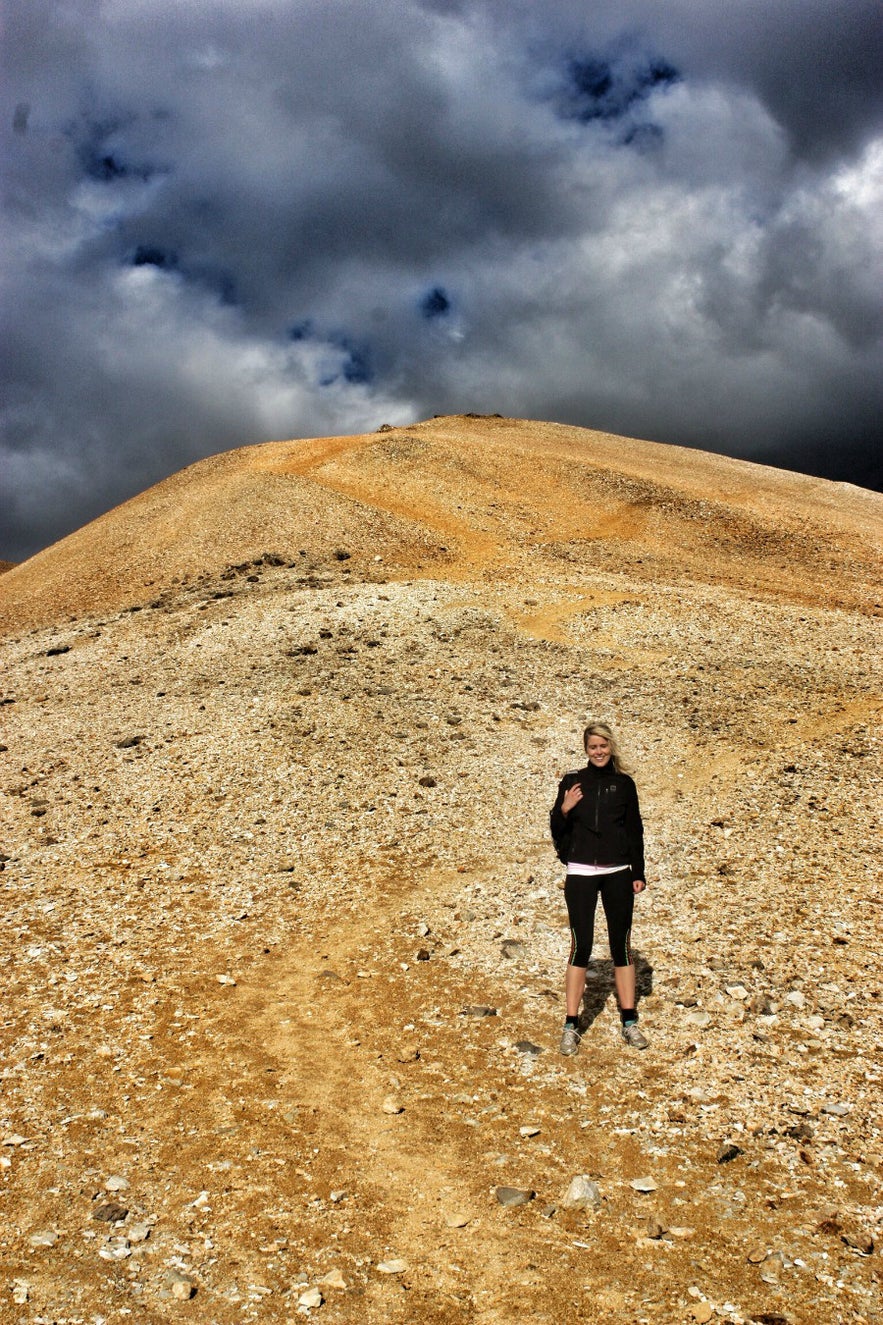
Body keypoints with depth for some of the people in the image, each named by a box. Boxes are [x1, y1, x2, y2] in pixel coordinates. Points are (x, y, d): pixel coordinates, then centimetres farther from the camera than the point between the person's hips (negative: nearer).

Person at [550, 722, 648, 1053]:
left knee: (621, 944, 7)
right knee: (581, 946, -1)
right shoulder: (572, 782, 2)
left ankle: (629, 1022, 18)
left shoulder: (624, 784, 5)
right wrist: (563, 810, -16)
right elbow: (558, 831, 4)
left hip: (618, 874, 1)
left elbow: (634, 831, 9)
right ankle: (571, 1026, 6)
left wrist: (638, 874, 4)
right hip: (581, 874, -1)